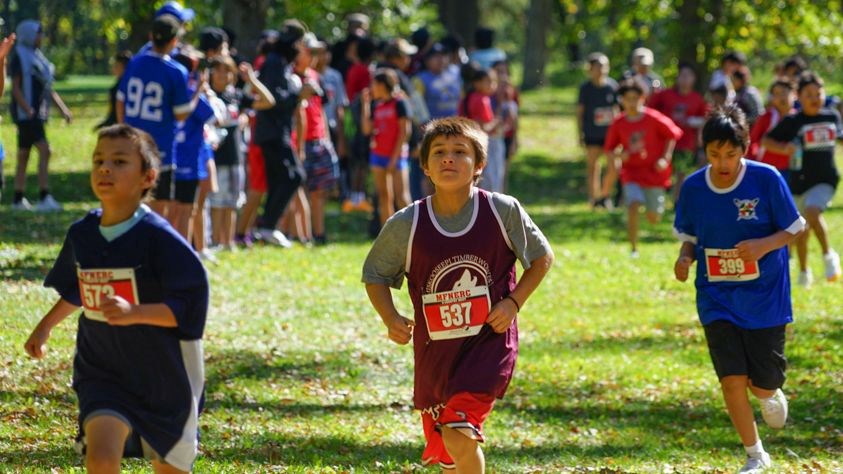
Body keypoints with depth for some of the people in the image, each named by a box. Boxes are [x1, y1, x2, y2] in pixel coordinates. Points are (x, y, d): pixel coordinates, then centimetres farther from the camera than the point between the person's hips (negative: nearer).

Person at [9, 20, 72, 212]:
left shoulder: (37, 57, 18)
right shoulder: (19, 57, -9)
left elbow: (48, 88, 21)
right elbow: (16, 88, -14)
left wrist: (63, 109, 15)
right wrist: (28, 109, -25)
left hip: (37, 114, 9)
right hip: (26, 114, -9)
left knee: (23, 156, 12)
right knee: (45, 151, -17)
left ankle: (18, 200, 17)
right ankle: (44, 198, -21)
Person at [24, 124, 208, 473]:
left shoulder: (158, 238, -17)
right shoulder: (81, 235, 0)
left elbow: (190, 306, -21)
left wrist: (134, 312, -32)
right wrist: (45, 327, 28)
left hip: (163, 375, -3)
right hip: (102, 370, 3)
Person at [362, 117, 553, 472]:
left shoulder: (503, 211, -9)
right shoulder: (406, 225, -7)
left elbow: (542, 257, 6)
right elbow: (375, 274, 8)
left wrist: (514, 302, -7)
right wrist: (390, 318, -9)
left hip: (490, 342, -2)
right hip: (434, 350, 3)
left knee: (460, 436, -21)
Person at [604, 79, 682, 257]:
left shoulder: (654, 118, -11)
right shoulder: (618, 124, -4)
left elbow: (672, 135, 1)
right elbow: (609, 149, 6)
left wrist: (665, 158, -7)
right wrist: (621, 155, -16)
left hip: (655, 172, -1)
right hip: (632, 172, 1)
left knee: (653, 217, 7)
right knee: (633, 205, -23)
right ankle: (634, 249, -14)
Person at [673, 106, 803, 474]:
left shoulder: (767, 179, -12)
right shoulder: (693, 188, -5)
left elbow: (793, 229, -4)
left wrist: (764, 244, -24)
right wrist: (685, 257, -12)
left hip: (764, 296, -1)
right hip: (717, 299, 1)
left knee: (763, 384, 2)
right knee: (732, 380, -8)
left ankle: (771, 395, 42)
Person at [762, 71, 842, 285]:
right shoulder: (792, 121, -6)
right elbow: (766, 140, -5)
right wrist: (784, 148, -21)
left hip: (825, 179, -1)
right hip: (800, 180, 1)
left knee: (812, 212, -28)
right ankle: (804, 271, 33)